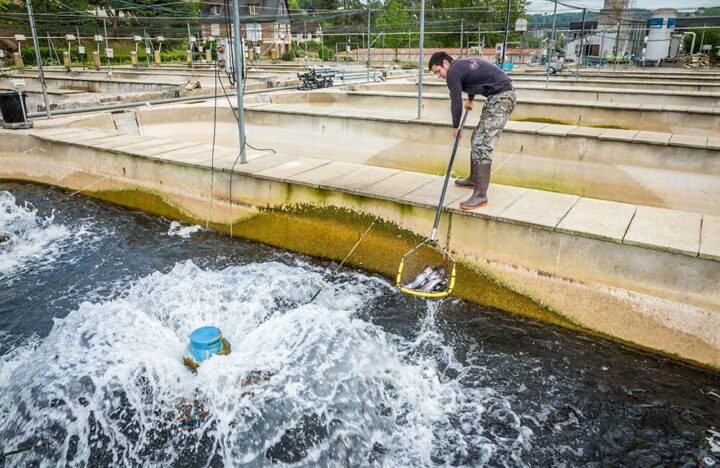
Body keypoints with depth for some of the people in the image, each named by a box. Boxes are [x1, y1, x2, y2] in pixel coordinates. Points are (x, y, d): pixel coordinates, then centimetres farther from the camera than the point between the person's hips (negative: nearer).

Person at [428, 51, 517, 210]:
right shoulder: (463, 63, 21)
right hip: (505, 95, 10)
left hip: (501, 97, -10)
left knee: (482, 144, -16)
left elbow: (456, 103, -4)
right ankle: (474, 179, 29)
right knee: (478, 138, 18)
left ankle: (480, 195, -20)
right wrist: (470, 100, 60)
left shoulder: (453, 72, -8)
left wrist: (455, 126, 12)